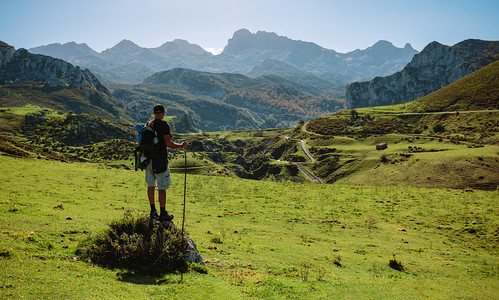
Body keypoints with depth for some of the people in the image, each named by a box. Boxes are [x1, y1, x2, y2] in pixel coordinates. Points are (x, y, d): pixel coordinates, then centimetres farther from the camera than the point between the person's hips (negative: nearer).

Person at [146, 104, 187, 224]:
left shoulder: (148, 125, 9)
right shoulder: (164, 125, -12)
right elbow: (168, 143, -17)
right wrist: (181, 146, -4)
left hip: (148, 159, 7)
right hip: (160, 159, -7)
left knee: (151, 185, 14)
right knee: (162, 187, -1)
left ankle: (153, 212, 22)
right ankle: (163, 214, 3)